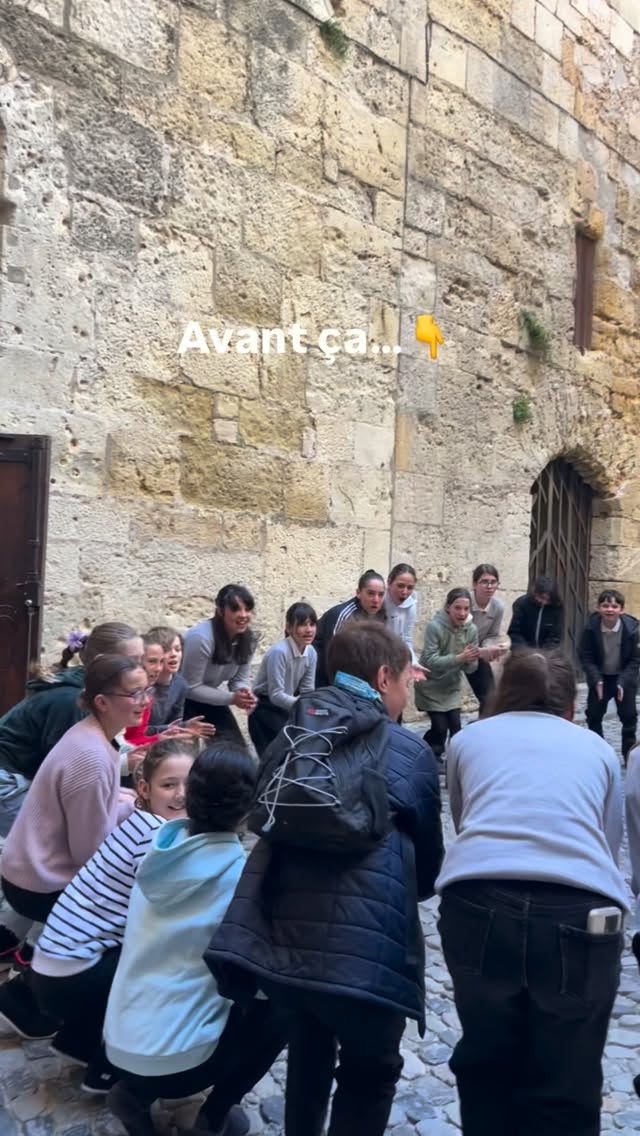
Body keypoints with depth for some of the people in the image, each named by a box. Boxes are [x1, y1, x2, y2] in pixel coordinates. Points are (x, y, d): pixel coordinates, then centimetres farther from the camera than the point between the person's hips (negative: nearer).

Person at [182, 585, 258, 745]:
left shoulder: (248, 639, -8)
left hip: (209, 698, 7)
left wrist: (245, 693, -26)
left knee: (237, 746, -1)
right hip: (183, 699, -7)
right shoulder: (201, 637, -30)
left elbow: (240, 679, -1)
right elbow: (191, 687, -25)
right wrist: (231, 698, -30)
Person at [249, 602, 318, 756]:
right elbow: (276, 695, -27)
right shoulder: (279, 652, -28)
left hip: (286, 707, 6)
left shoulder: (311, 653, -9)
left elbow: (307, 690, -1)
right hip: (264, 709, -6)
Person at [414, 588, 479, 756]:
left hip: (452, 688, 4)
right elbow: (430, 661, -29)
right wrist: (459, 658, -39)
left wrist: (470, 661, -30)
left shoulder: (472, 629, -10)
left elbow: (470, 669, -6)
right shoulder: (434, 627, -24)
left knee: (455, 727, 0)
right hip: (431, 687, -4)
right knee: (440, 728, -7)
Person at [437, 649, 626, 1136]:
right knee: (566, 1089, 18)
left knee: (485, 1062, 25)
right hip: (579, 913, 0)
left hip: (478, 904, 1)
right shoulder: (598, 748, 26)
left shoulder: (469, 739, 25)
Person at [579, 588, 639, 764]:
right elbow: (586, 657, -12)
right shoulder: (591, 628, -20)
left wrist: (622, 682, -21)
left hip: (625, 677, -1)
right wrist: (596, 680, -22)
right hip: (600, 677, 1)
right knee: (593, 715, 4)